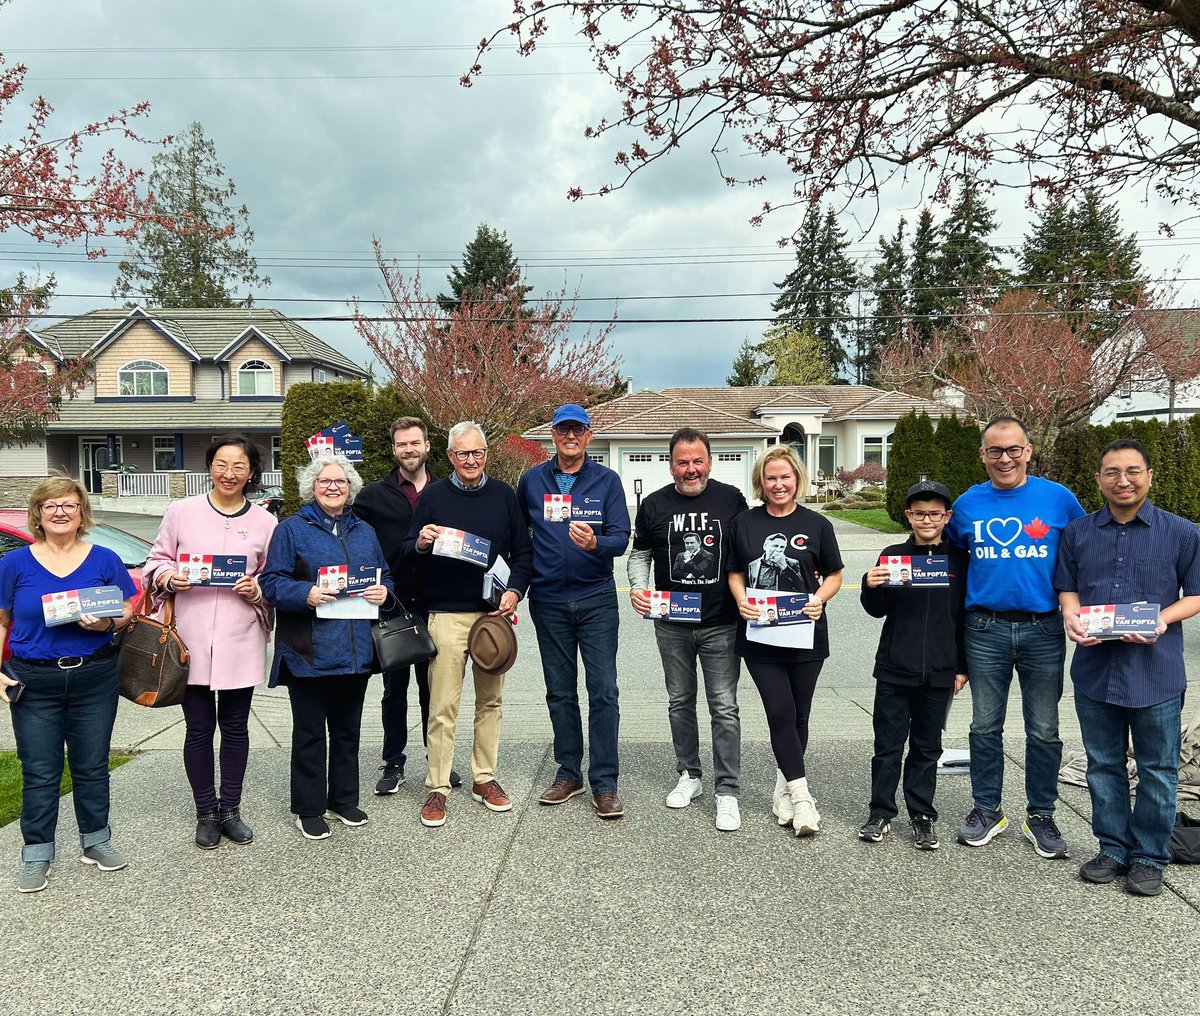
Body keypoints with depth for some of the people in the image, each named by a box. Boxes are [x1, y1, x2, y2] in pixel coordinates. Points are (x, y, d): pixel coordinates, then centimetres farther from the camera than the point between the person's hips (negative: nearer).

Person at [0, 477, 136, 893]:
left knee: (92, 766, 12)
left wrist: (106, 622, -16)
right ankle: (37, 854, 20)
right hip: (34, 683, 0)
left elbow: (128, 612, 5)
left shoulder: (104, 560, 1)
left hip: (94, 680, 1)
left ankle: (96, 841, 27)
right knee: (39, 772, 6)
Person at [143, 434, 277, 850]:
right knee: (199, 728, 7)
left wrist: (257, 589, -10)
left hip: (240, 640, 1)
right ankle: (206, 813, 22)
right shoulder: (182, 511, 1)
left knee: (235, 726, 10)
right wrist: (169, 578, -12)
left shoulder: (264, 522, 3)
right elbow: (157, 561, 8)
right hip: (192, 636, -1)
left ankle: (230, 808, 26)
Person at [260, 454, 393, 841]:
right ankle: (309, 809, 17)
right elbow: (271, 582, -7)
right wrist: (306, 594, -24)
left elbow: (385, 576, 19)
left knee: (348, 729, 14)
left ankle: (344, 800, 28)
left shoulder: (365, 532, 14)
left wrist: (383, 591, -4)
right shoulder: (292, 529, -1)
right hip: (309, 650, -4)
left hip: (355, 650, 5)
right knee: (310, 732, 4)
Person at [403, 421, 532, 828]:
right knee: (443, 707, -3)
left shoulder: (504, 495, 8)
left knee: (490, 701, 11)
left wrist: (515, 589, -5)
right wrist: (420, 544, -18)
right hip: (446, 615, -2)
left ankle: (484, 779, 24)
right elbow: (407, 552, 4)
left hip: (494, 613, 3)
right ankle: (437, 788, 9)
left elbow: (522, 550, 10)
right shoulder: (433, 496, 3)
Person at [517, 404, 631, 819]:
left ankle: (605, 784, 4)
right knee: (560, 693, 11)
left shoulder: (607, 480, -1)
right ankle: (569, 774, 23)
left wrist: (594, 543, -29)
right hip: (548, 602, 2)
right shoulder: (532, 481, 6)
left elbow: (621, 538, -8)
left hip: (597, 600, -2)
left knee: (603, 692, -4)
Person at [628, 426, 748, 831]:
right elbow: (639, 554, 11)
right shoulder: (654, 505, 2)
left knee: (724, 708, -1)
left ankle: (727, 791, 8)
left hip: (721, 625, -2)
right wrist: (638, 587, -7)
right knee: (680, 703, 14)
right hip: (672, 626, 2)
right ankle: (689, 775, 31)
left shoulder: (731, 499, -2)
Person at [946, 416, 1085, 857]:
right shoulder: (968, 504, 2)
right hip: (986, 630, 1)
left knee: (1044, 731, 8)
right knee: (985, 726, 10)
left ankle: (1040, 815, 24)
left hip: (1043, 630, -1)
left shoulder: (1058, 498, -3)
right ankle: (987, 810, 25)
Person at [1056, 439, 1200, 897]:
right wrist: (1071, 616, -9)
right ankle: (1113, 849, 28)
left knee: (1157, 770, 8)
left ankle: (1149, 858, 23)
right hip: (1095, 669, 3)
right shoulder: (1078, 532, 6)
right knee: (1104, 765, 13)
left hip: (1156, 672, -2)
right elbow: (1067, 588, 12)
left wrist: (1163, 619, -17)